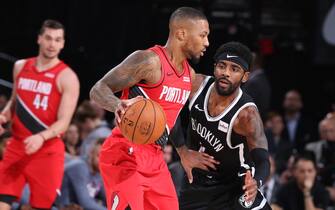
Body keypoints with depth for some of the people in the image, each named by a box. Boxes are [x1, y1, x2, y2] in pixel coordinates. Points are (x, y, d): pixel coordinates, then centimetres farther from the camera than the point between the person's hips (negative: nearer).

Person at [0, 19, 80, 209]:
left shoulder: (67, 77, -7)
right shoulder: (20, 67, 9)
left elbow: (63, 122, -13)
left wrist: (41, 137, -31)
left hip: (47, 150, -4)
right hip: (17, 146, 4)